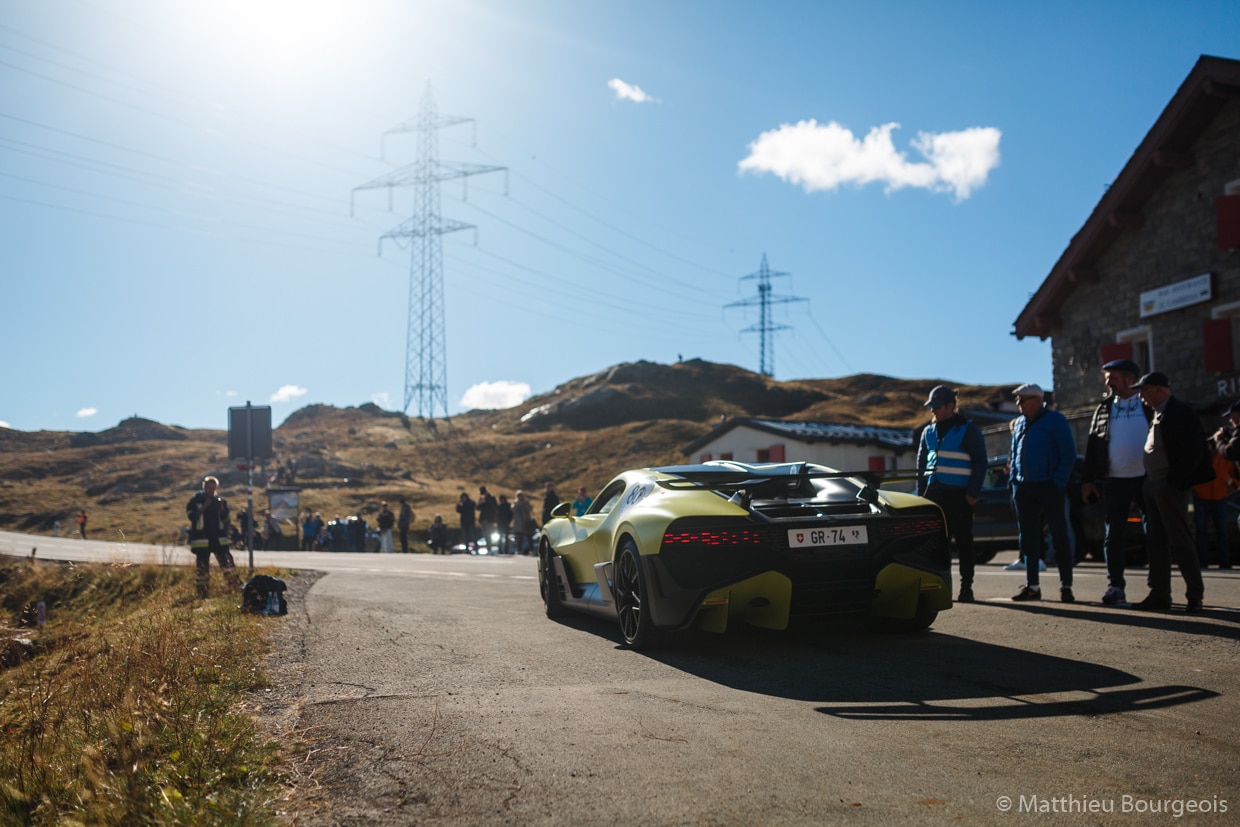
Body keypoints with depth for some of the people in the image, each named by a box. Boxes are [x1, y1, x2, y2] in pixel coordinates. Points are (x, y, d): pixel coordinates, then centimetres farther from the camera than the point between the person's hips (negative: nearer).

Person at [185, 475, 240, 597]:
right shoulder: (195, 500, 1)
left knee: (226, 560, -3)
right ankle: (201, 591, 9)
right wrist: (203, 508, -16)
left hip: (218, 537, 3)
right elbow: (191, 515, -9)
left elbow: (225, 517, 11)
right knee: (202, 564, 1)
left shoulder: (219, 500, 10)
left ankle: (235, 585, 1)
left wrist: (222, 508, -7)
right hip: (201, 536, -2)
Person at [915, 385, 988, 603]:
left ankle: (966, 587, 4)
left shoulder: (968, 430, -1)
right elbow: (921, 465, 19)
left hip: (959, 495, -5)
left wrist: (973, 494, -11)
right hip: (934, 494, 5)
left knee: (963, 542, -2)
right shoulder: (928, 432, 15)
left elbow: (980, 464, -4)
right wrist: (921, 493, 11)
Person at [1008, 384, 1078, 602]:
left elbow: (1069, 455, -7)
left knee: (1059, 536, -2)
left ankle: (1066, 586, 3)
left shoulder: (1056, 420, -4)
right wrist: (1014, 481, 8)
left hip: (1049, 487, -6)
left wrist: (1058, 483, -14)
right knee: (1028, 538, 8)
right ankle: (1032, 586, 14)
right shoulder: (1019, 423, 14)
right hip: (1024, 488, 6)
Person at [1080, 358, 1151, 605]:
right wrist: (1087, 480, 4)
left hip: (1147, 479, -2)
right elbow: (1092, 445, 9)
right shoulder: (1103, 408, 11)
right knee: (1114, 535, 1)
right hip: (1113, 481, 2)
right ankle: (1115, 587, 6)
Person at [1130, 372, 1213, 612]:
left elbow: (1193, 452, -15)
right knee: (1156, 541, 9)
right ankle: (1159, 595, 13)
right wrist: (1146, 483, 10)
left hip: (1169, 486, -9)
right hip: (1151, 485, 9)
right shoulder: (1155, 415, 15)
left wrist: (1174, 482, -17)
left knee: (1180, 541, -5)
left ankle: (1195, 595, 3)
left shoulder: (1181, 412, -9)